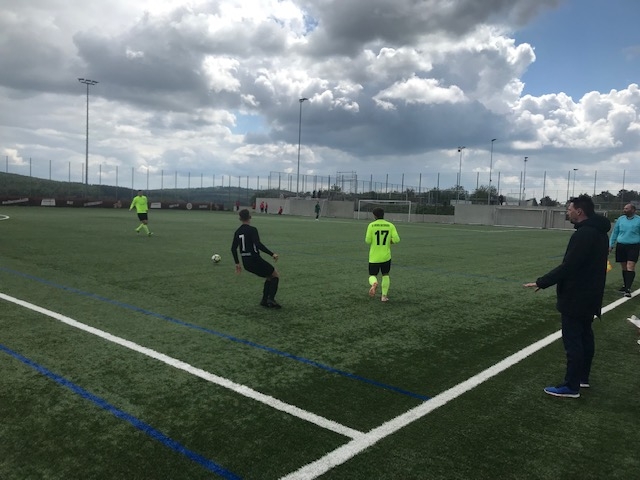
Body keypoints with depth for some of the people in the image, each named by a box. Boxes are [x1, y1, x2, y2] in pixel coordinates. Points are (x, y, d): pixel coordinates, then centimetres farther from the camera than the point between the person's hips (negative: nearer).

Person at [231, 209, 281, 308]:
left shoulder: (237, 232, 8)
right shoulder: (252, 230, -14)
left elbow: (233, 249, 10)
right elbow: (258, 244, -26)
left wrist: (237, 263, 18)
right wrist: (272, 254, -24)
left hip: (246, 263, 7)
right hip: (255, 260, -7)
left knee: (269, 277, 23)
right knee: (276, 275, 9)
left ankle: (264, 300, 15)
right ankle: (271, 299, -4)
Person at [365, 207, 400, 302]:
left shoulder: (371, 225, -7)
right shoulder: (390, 225, -2)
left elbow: (368, 241, -9)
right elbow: (397, 239, -10)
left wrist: (367, 238, 14)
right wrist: (390, 242, 10)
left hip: (374, 257, -2)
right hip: (386, 256, 2)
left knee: (372, 276, 10)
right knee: (385, 275, 21)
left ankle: (374, 283, -25)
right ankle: (384, 296, 19)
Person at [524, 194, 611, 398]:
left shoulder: (584, 234, -22)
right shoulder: (598, 232, 10)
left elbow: (568, 267, -25)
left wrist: (541, 282, -19)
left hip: (575, 299, -10)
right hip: (589, 296, 10)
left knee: (573, 341, -3)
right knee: (585, 336, 18)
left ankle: (571, 386, 4)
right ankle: (582, 377, 31)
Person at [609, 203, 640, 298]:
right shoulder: (620, 219, 6)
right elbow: (615, 232, 12)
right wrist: (611, 245, 10)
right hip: (621, 246, 3)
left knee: (630, 267, -12)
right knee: (624, 267, 11)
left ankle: (628, 289, -13)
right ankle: (624, 285, 26)